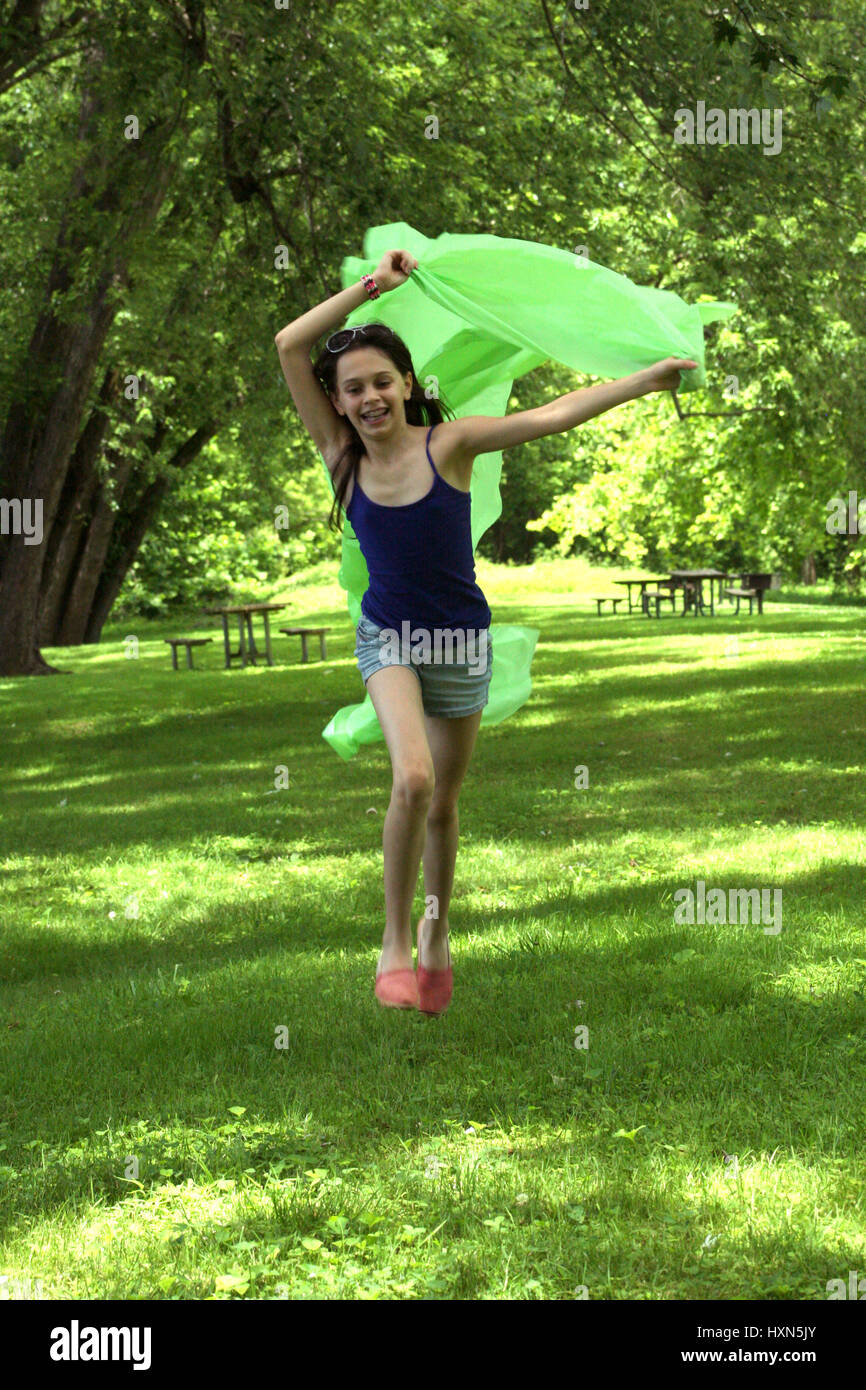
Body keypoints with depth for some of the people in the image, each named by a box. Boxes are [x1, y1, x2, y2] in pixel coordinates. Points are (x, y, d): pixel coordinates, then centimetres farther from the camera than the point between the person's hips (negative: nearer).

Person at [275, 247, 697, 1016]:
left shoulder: (449, 443, -12)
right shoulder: (341, 454, -8)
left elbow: (551, 416, -18)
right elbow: (289, 344, -14)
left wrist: (649, 378, -24)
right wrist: (373, 285, -18)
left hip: (461, 644, 1)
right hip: (388, 640, 0)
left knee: (443, 803, 13)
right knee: (412, 779, -23)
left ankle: (437, 934, 38)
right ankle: (395, 943, -7)